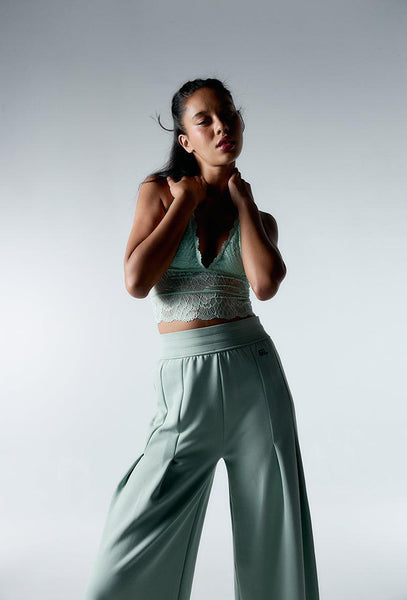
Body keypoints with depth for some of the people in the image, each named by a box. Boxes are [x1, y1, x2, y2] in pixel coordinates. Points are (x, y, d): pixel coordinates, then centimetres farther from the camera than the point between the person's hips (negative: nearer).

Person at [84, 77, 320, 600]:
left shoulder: (259, 218, 10)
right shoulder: (160, 189, 5)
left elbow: (266, 283, -12)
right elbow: (137, 281, -9)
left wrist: (241, 200, 0)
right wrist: (186, 202, -3)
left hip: (254, 374, 2)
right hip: (185, 379, -2)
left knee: (272, 536, 8)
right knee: (135, 557, 0)